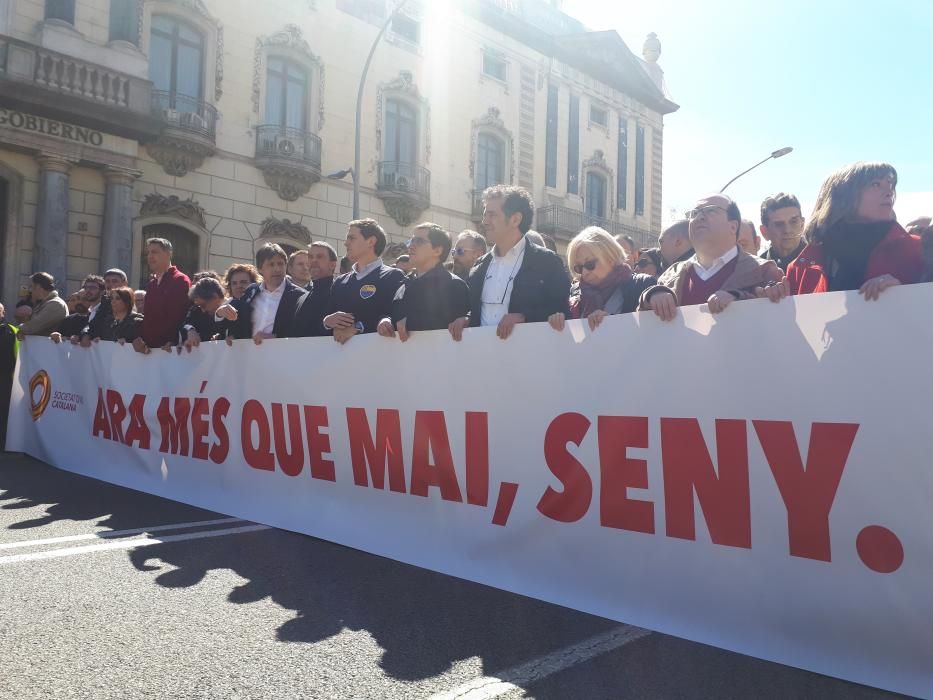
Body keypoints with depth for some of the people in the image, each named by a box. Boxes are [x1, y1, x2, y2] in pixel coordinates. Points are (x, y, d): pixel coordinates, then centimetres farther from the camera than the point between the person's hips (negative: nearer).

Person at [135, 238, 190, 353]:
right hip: (149, 346, 7)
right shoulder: (151, 282, 19)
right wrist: (139, 338, 2)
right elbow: (148, 315, 18)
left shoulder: (180, 280, -7)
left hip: (168, 348, -7)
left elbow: (180, 317, -15)